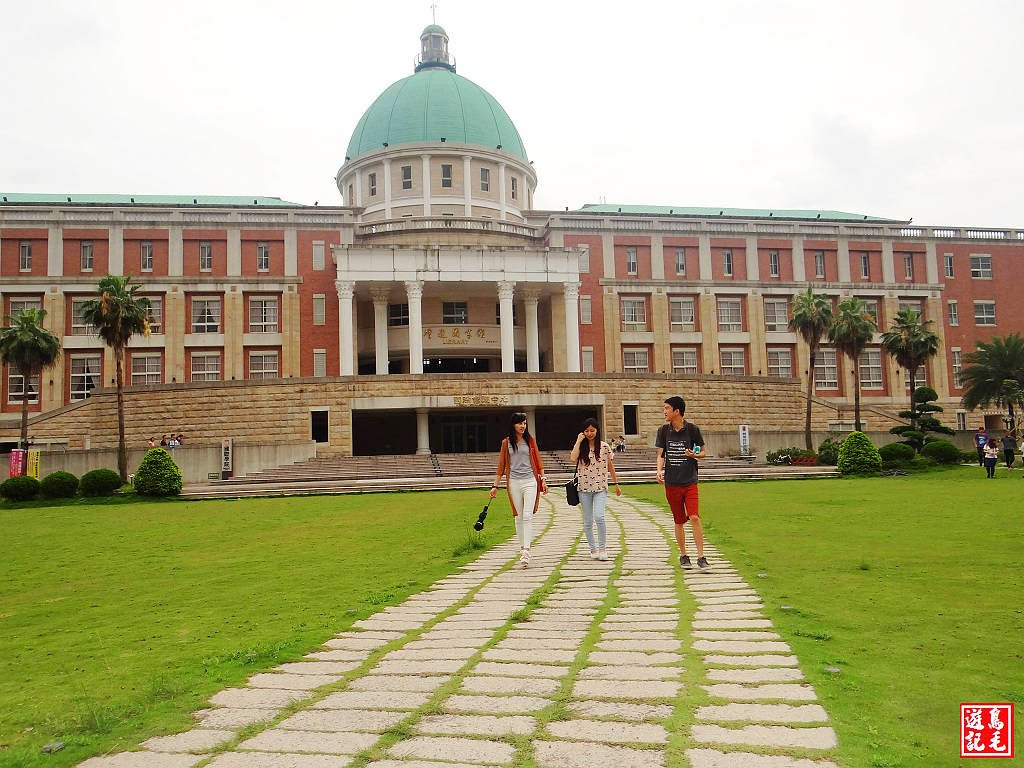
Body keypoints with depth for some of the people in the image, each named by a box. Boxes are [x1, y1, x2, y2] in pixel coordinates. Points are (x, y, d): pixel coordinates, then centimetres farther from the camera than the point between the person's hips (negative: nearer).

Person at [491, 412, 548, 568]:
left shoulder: (530, 439, 7)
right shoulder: (506, 443, 8)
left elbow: (538, 461, 11)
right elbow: (501, 466, 12)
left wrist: (543, 479, 4)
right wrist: (495, 486, 9)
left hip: (530, 481, -1)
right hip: (514, 482, 1)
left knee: (528, 516, -12)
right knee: (518, 517, 6)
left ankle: (526, 551, -15)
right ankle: (522, 547, 18)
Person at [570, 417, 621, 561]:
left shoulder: (605, 447, 3)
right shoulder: (581, 447, 3)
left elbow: (610, 466, 12)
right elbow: (572, 459, -17)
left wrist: (616, 484, 16)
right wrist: (579, 441, -10)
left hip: (600, 487, -1)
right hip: (584, 488, 2)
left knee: (599, 517, -19)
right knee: (588, 522, 6)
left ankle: (602, 548, -7)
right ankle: (593, 549, 19)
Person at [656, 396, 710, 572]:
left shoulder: (692, 429, -1)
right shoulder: (663, 430, 6)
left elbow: (703, 453, 9)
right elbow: (661, 454, 9)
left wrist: (694, 455, -13)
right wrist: (659, 470, -9)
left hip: (690, 482, -2)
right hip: (671, 483, 2)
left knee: (694, 517, -14)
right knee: (679, 521, 8)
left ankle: (701, 557, -8)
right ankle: (683, 555, 23)